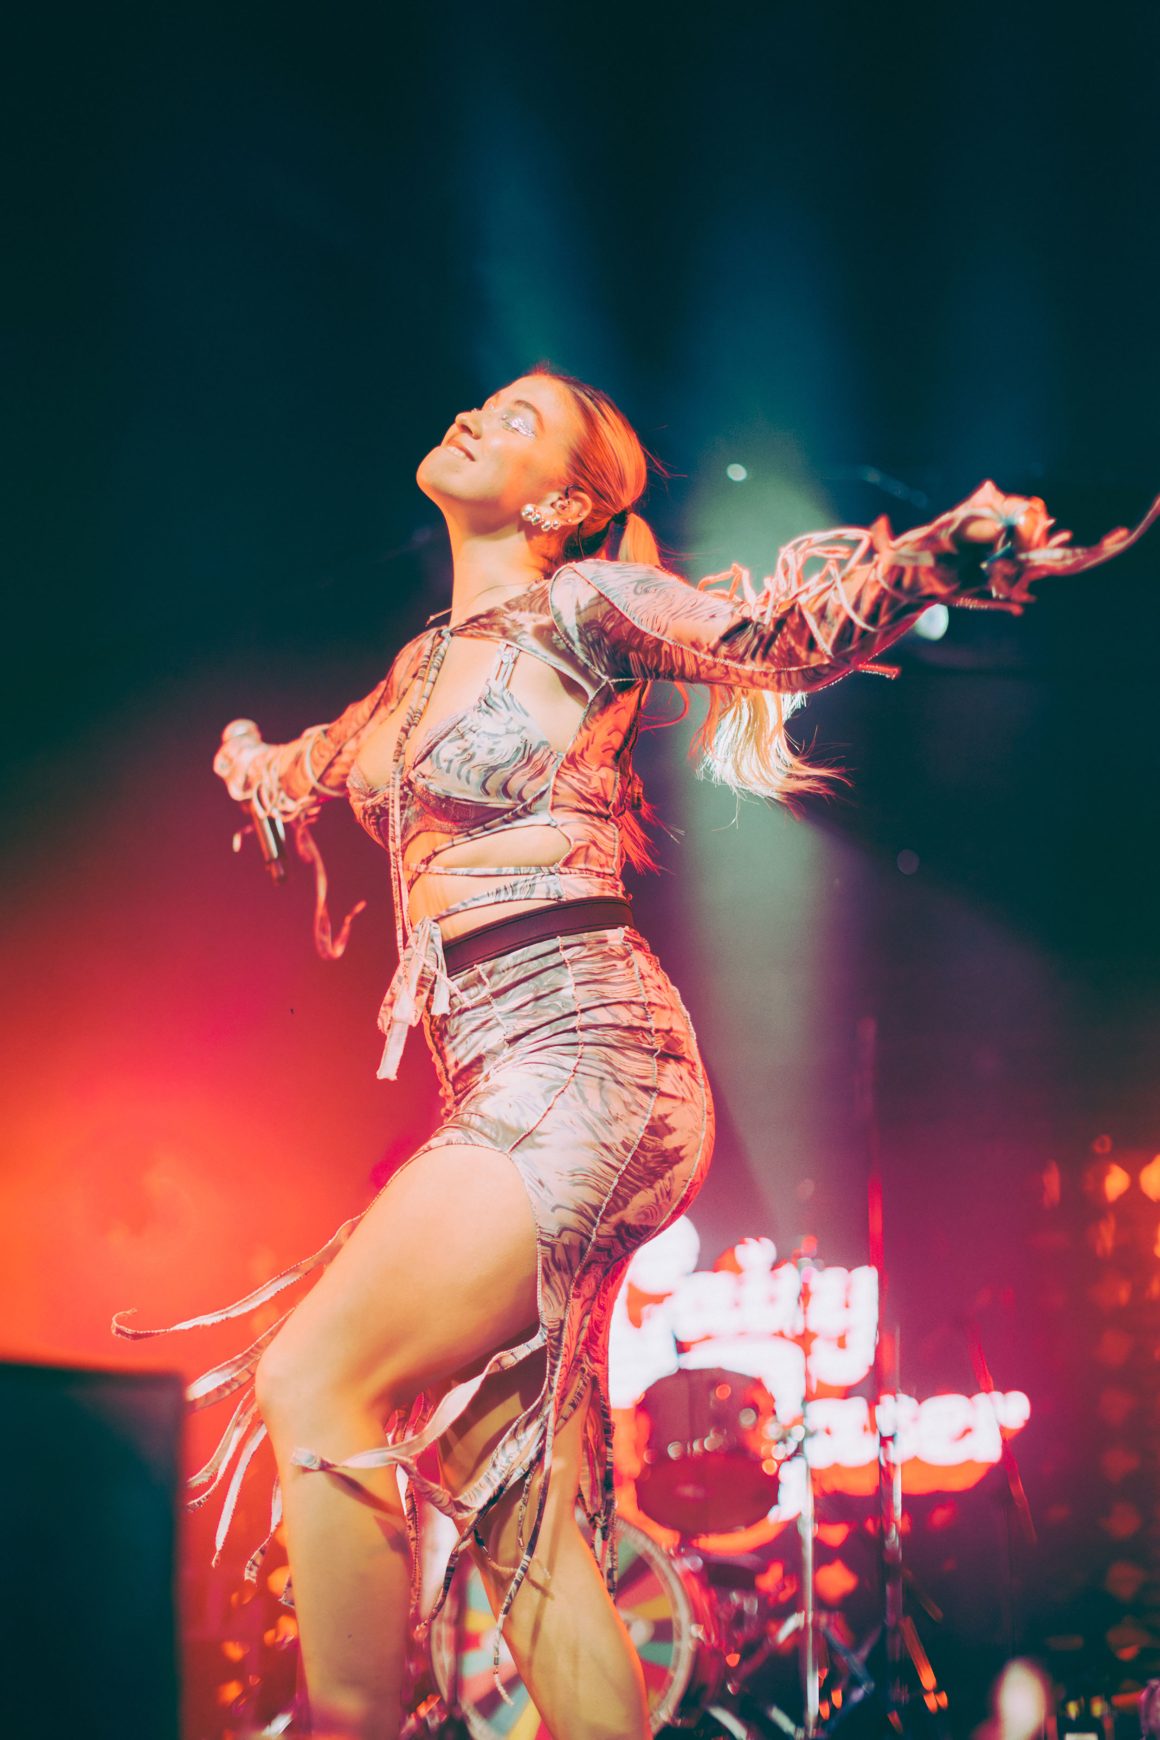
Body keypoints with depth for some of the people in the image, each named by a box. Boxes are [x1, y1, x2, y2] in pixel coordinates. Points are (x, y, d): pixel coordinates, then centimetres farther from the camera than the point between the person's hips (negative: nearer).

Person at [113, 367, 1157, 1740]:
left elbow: (783, 636, -14)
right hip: (506, 1094, 8)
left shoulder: (580, 612, 1)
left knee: (313, 1381, -15)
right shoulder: (426, 668, 22)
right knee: (505, 1483, 3)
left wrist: (950, 551, -30)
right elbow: (300, 781, 44)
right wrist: (247, 759, 64)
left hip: (578, 1061, -8)